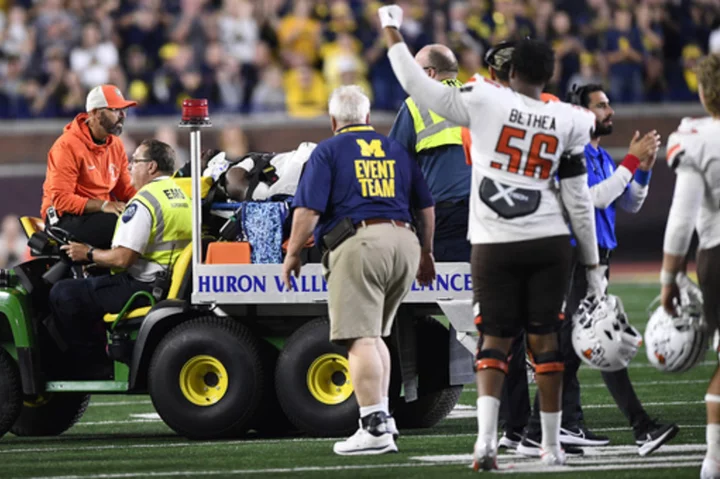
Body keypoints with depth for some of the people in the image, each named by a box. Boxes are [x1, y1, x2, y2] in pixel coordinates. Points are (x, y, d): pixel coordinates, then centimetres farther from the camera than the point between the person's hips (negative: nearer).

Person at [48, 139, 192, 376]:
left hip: (145, 286, -10)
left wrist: (89, 254, -4)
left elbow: (122, 259, -22)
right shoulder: (181, 195, 13)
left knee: (62, 294, -13)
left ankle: (94, 359, -3)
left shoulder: (145, 201, -18)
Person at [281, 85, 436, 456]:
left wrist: (292, 253, 6)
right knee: (375, 335, 19)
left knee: (361, 338, -8)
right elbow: (426, 208, 23)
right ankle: (380, 415, 16)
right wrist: (426, 253, 35)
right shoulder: (397, 151, 20)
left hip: (358, 242, -6)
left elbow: (308, 210, -4)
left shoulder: (328, 151, 6)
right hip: (404, 241, 6)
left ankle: (374, 427, -16)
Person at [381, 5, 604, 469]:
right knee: (544, 337, 9)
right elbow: (579, 201, 3)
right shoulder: (568, 122, 0)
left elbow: (419, 86, -1)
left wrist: (392, 30, 12)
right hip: (549, 241, 1)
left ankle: (487, 437, -12)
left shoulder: (486, 100, -7)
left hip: (495, 244, -1)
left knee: (496, 339, 7)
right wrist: (592, 263, 11)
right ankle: (552, 445, 11)